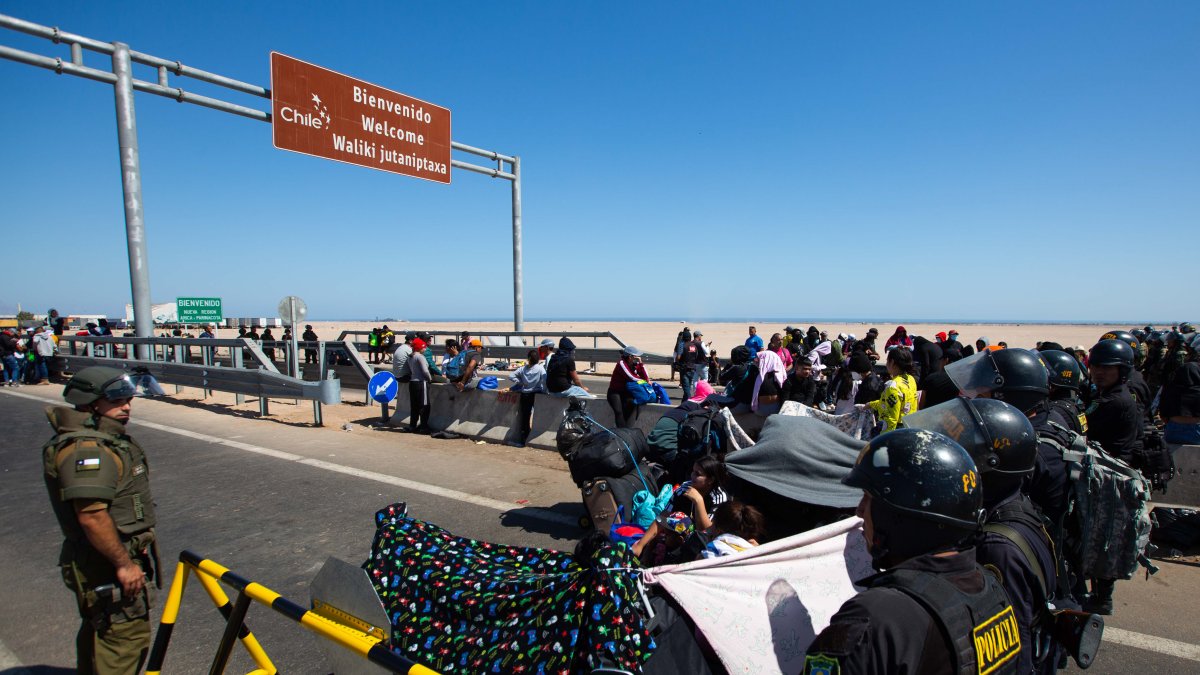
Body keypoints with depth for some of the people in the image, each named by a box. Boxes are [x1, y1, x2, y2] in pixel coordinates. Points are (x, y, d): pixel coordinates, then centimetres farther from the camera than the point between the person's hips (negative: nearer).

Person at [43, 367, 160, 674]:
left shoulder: (104, 441, 10)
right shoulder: (86, 449, -24)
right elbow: (92, 516, -30)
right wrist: (124, 564, -25)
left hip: (99, 561, 11)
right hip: (107, 563, -11)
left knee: (98, 630, 25)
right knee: (127, 634, -3)